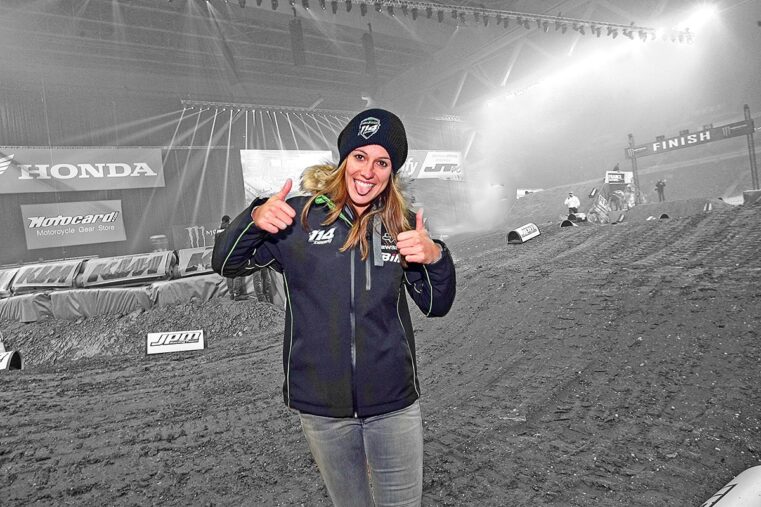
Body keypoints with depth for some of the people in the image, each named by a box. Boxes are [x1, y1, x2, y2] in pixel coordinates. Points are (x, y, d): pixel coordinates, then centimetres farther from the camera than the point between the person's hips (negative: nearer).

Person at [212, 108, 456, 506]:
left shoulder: (403, 226, -1)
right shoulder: (300, 216, -6)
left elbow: (436, 306, 3)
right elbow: (226, 263, -2)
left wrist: (435, 258, -17)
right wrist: (255, 219, -21)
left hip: (394, 404, 1)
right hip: (321, 408, 0)